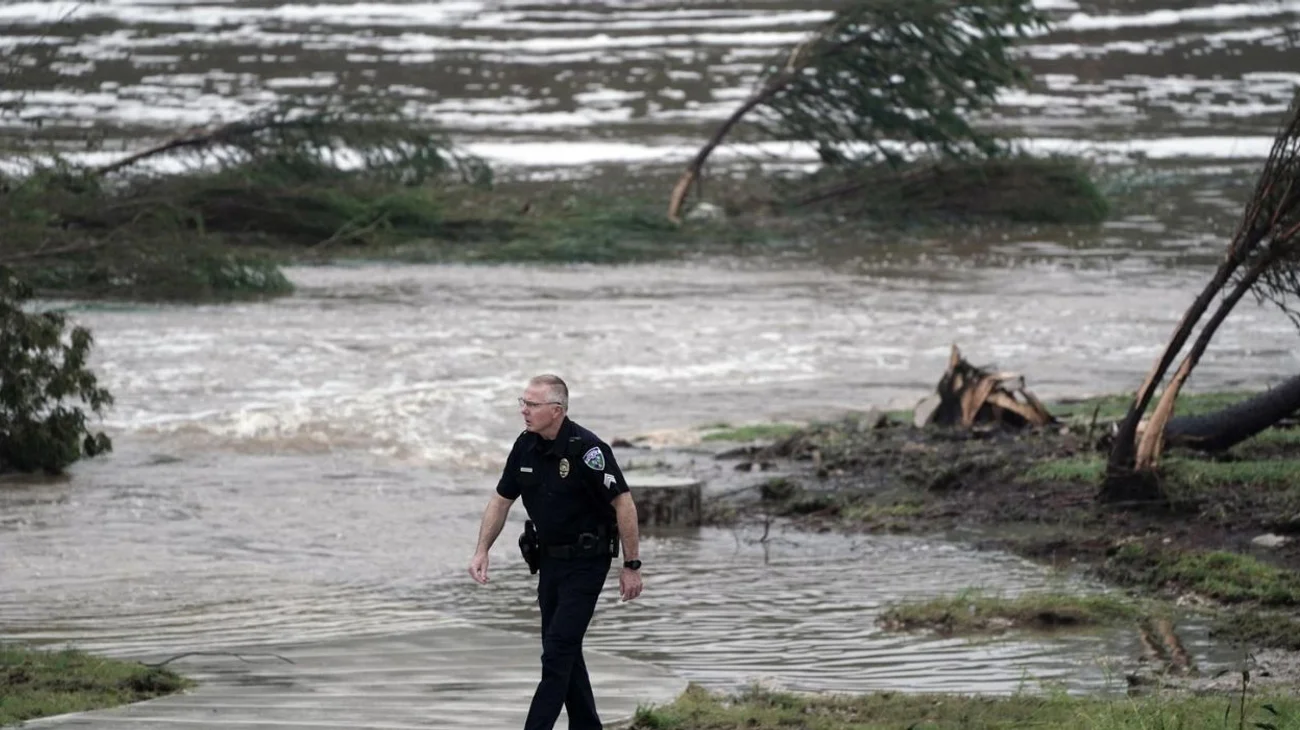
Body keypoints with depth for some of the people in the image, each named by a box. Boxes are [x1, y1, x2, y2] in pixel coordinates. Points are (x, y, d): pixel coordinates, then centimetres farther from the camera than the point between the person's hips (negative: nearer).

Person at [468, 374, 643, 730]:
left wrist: (631, 565, -18)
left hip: (587, 562, -8)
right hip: (550, 559, 8)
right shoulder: (526, 446, -1)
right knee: (563, 649, 11)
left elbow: (623, 503, -19)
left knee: (558, 649, -11)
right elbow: (501, 500, 9)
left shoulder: (585, 448, -22)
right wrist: (481, 551, 1)